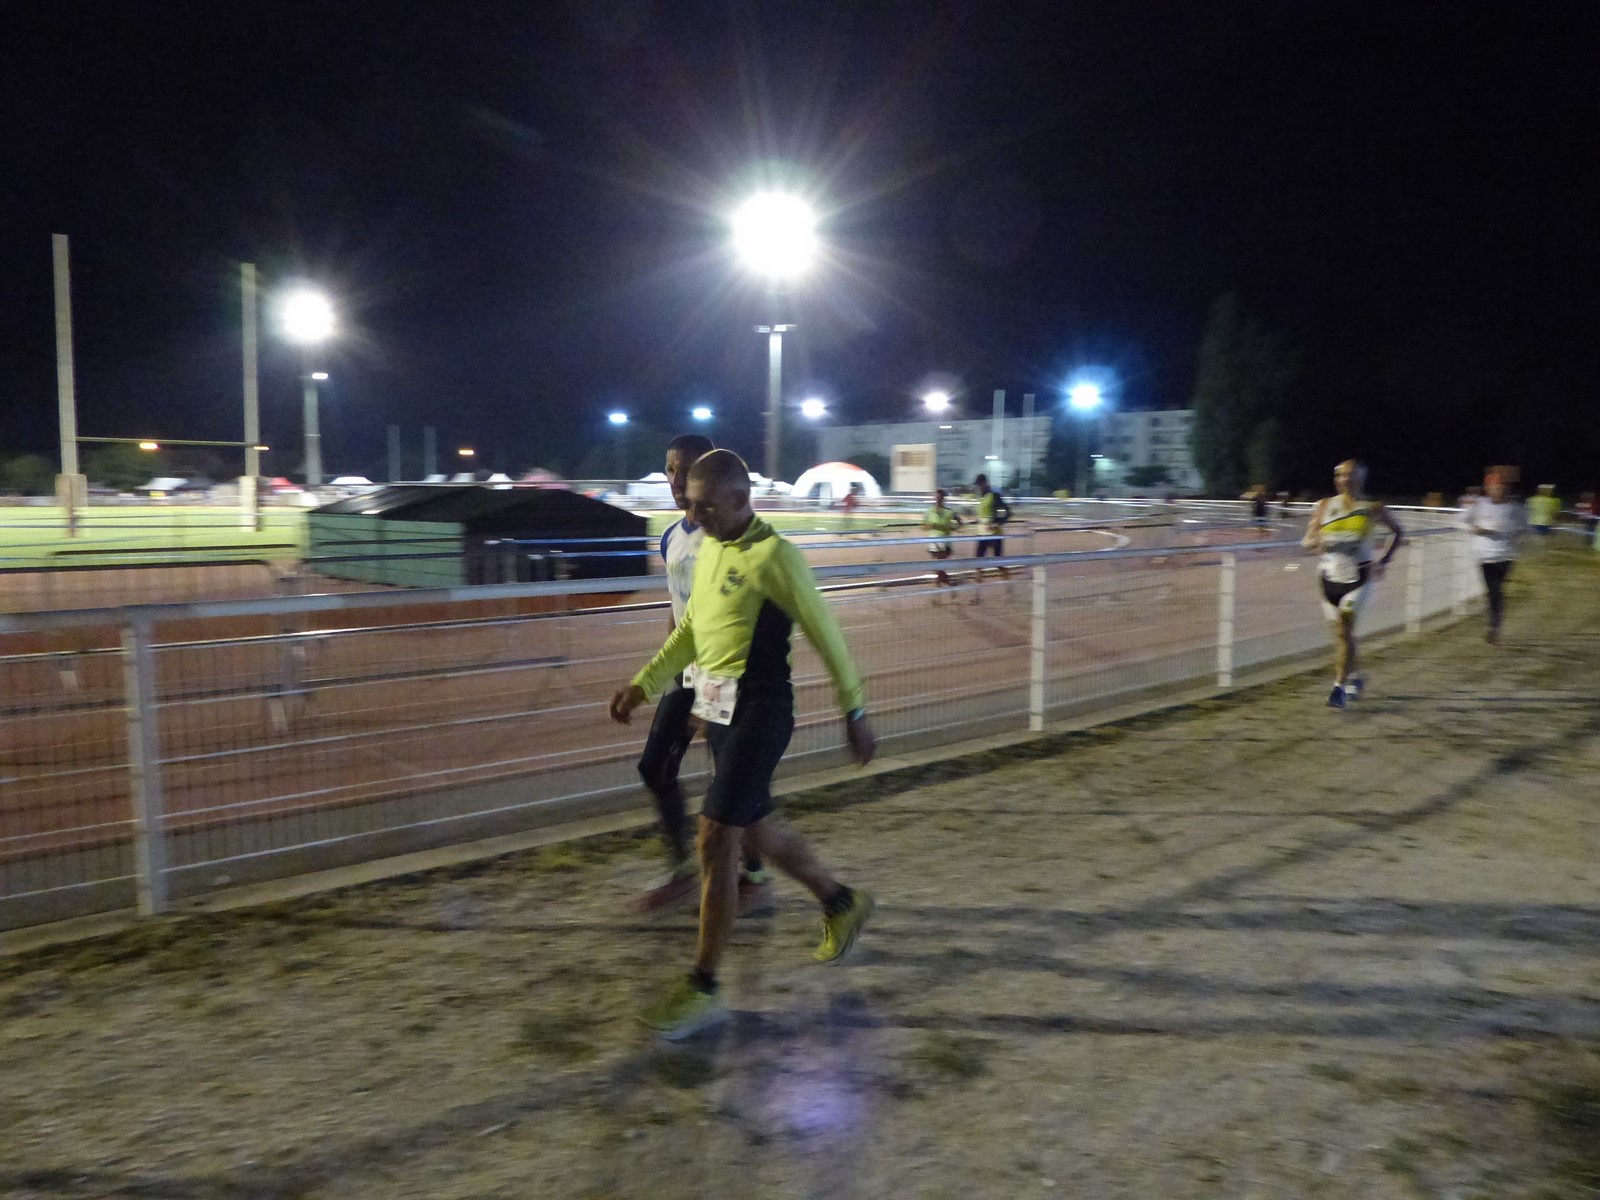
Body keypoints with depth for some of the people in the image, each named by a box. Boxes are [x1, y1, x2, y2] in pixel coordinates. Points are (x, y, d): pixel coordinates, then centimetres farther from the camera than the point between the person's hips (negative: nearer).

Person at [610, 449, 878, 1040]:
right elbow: (690, 631, 19)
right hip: (717, 708, 9)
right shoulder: (709, 549, 10)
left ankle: (702, 989, 6)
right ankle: (842, 903, 42)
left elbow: (824, 633, -10)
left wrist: (854, 710, -5)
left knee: (715, 840, -7)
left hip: (758, 709, -9)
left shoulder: (774, 555, -15)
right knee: (754, 825, 19)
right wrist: (642, 686, 12)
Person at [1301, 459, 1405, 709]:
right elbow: (1306, 541, 2)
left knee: (1345, 628, -15)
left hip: (1358, 577, -3)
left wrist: (1384, 561, 4)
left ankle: (1339, 687, -10)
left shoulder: (1373, 508, -1)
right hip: (1330, 576, 3)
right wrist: (1317, 541, -21)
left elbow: (1397, 532, 14)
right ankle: (1352, 678, 35)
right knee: (1341, 631, 12)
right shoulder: (1324, 506, 3)